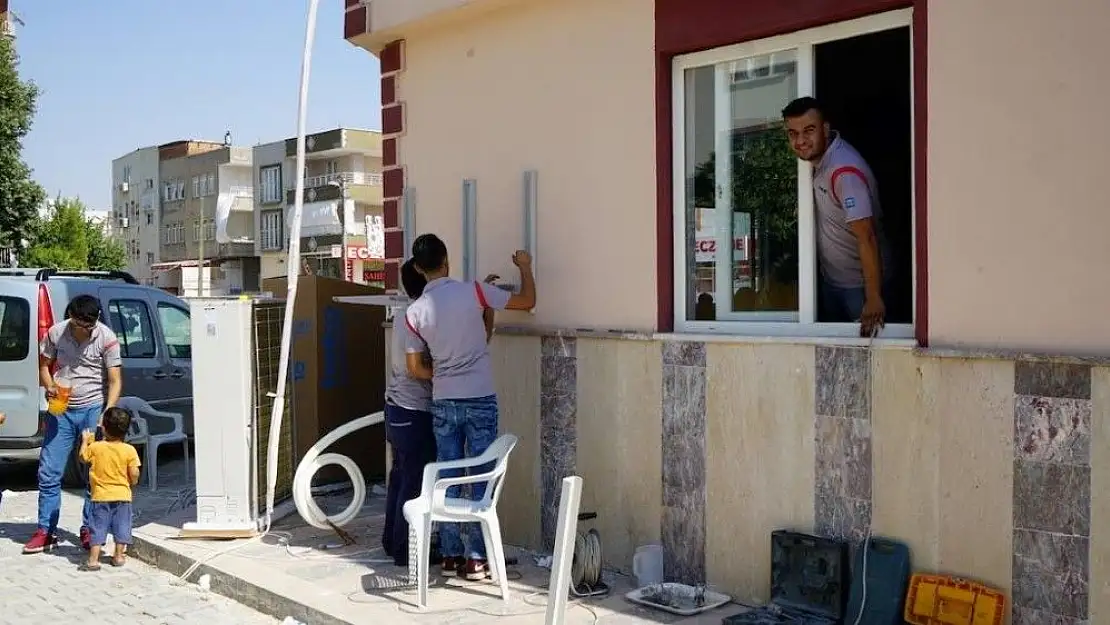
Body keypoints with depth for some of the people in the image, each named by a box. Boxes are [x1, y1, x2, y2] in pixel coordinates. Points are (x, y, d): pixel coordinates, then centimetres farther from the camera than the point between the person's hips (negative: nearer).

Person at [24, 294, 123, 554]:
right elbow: (44, 366, 8)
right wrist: (50, 386, -13)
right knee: (48, 472, 2)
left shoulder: (106, 338, -11)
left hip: (94, 409, -3)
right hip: (62, 410, 3)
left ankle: (89, 531, 11)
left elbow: (115, 381, -11)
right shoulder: (55, 333, -3)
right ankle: (46, 531, 11)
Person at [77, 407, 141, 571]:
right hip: (122, 495, 1)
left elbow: (83, 457, 11)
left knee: (98, 527, 4)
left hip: (101, 496, 0)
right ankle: (118, 556, 18)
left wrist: (85, 440, 24)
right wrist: (132, 482, 12)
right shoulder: (129, 450, -9)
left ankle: (93, 560, 0)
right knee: (121, 526, 12)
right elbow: (134, 474, -9)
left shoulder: (95, 447, -8)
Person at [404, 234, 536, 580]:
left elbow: (415, 367, 4)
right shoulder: (472, 291, -11)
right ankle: (476, 559, 4)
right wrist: (524, 266, 14)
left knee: (448, 481, 10)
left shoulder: (415, 312, -2)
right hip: (480, 401, -3)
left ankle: (451, 556, 15)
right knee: (481, 480, 3)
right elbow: (527, 301, -2)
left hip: (443, 403, 3)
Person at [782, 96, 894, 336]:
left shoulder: (845, 171, -30)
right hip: (830, 279, 9)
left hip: (861, 283, -9)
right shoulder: (817, 157, -3)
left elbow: (866, 236, -33)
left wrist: (874, 298, -35)